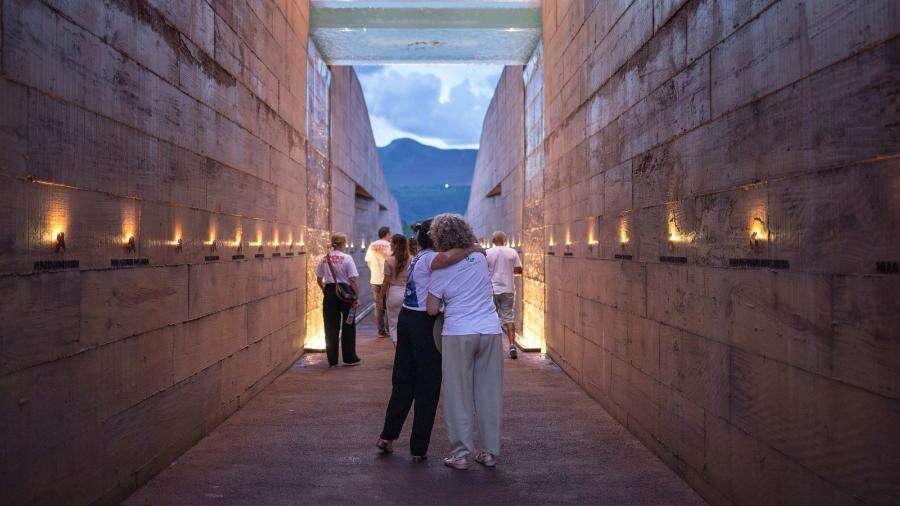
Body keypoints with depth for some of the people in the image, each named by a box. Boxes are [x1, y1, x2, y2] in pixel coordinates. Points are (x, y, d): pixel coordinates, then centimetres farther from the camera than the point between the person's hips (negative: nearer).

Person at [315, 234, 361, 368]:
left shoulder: (324, 259, 2)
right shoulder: (347, 258, -10)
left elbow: (319, 280, 10)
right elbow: (353, 281, -13)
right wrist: (356, 297, -7)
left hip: (329, 293, 4)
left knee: (331, 327, 9)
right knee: (348, 327, 10)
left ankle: (332, 360, 14)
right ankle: (350, 358, 17)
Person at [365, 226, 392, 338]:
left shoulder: (372, 245, 3)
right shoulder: (389, 245, -7)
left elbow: (368, 261, -1)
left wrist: (374, 270, 12)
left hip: (376, 279, 3)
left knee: (378, 306, 9)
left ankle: (381, 331, 10)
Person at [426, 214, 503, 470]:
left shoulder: (440, 270, -6)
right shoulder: (480, 258, 4)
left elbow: (432, 310, -4)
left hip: (458, 334, -3)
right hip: (490, 331, 4)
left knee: (458, 395, 6)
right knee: (489, 394, 10)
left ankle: (461, 454, 9)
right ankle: (490, 452, 18)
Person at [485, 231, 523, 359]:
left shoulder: (487, 253, -4)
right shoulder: (512, 252, 1)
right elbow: (519, 270, 2)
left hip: (492, 290, -1)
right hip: (508, 289, 1)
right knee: (509, 317, 7)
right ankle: (512, 345, -5)